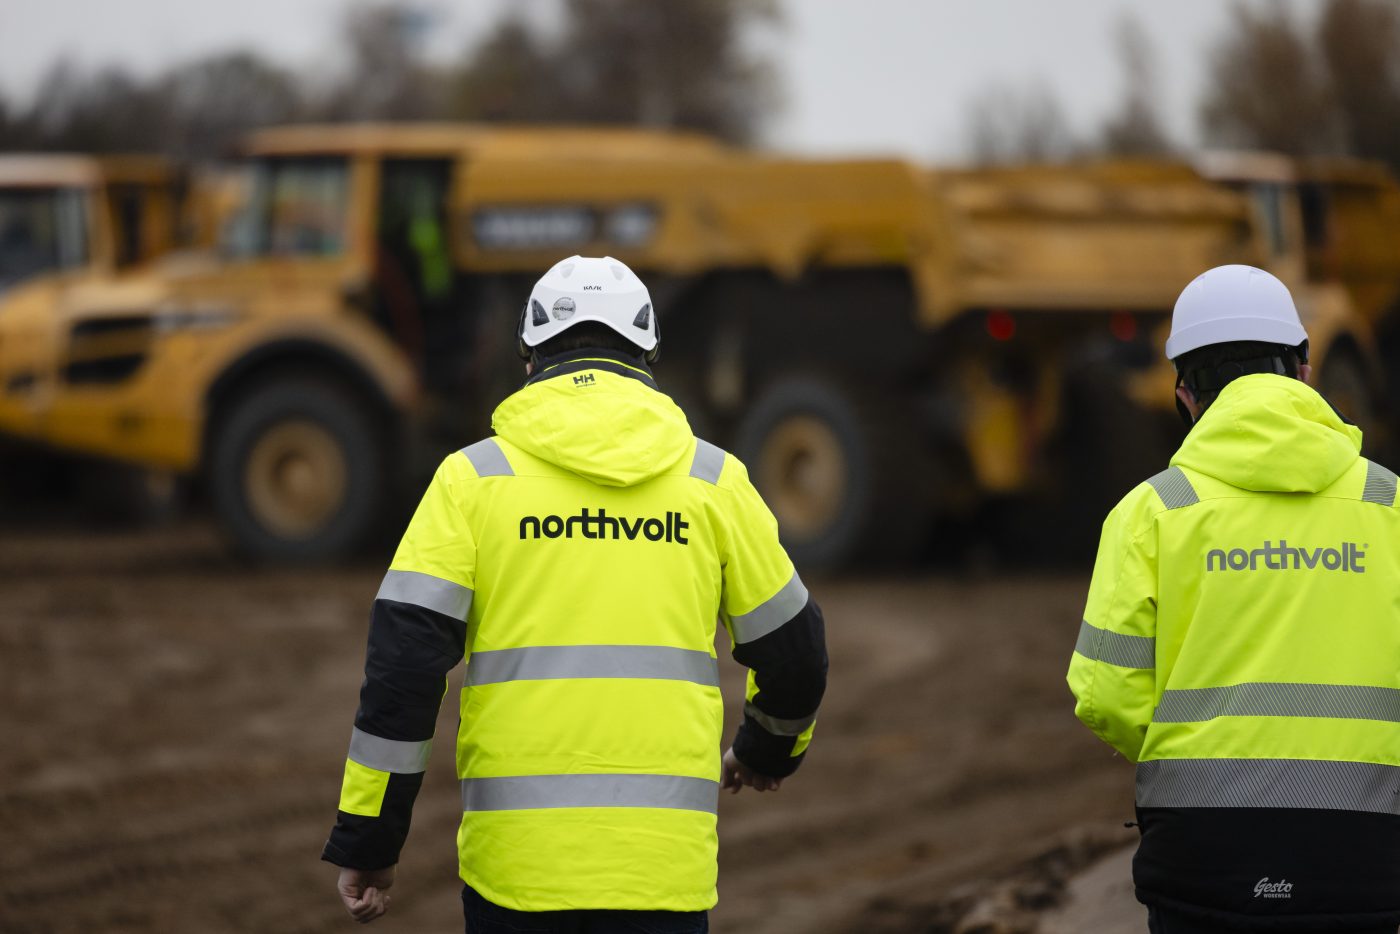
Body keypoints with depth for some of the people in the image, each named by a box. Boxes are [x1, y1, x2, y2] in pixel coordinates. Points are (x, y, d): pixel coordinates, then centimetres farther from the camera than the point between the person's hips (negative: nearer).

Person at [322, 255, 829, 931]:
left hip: (516, 854, 0)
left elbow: (403, 660, -5)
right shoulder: (712, 480, 7)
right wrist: (773, 749, 36)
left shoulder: (473, 476, 3)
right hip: (662, 859, 0)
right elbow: (792, 650, 15)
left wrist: (367, 841, 0)